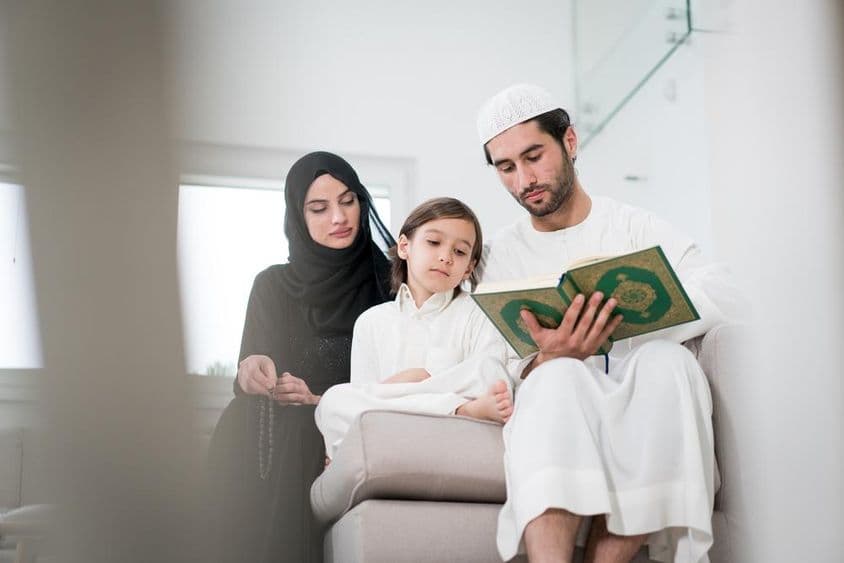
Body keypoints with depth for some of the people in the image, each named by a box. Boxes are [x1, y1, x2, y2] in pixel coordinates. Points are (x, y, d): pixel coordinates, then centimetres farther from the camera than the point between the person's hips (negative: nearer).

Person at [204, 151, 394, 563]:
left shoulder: (390, 282, 9)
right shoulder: (274, 286, 15)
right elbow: (250, 371, 9)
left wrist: (323, 401, -13)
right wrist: (252, 373, -17)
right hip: (280, 433, 2)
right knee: (240, 434, -31)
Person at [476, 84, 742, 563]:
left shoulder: (633, 226, 11)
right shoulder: (503, 254, 15)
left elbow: (723, 294, -7)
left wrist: (623, 312, -23)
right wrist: (550, 358, -21)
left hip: (637, 399, 0)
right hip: (554, 408, 0)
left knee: (666, 359, -34)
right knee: (559, 376, -35)